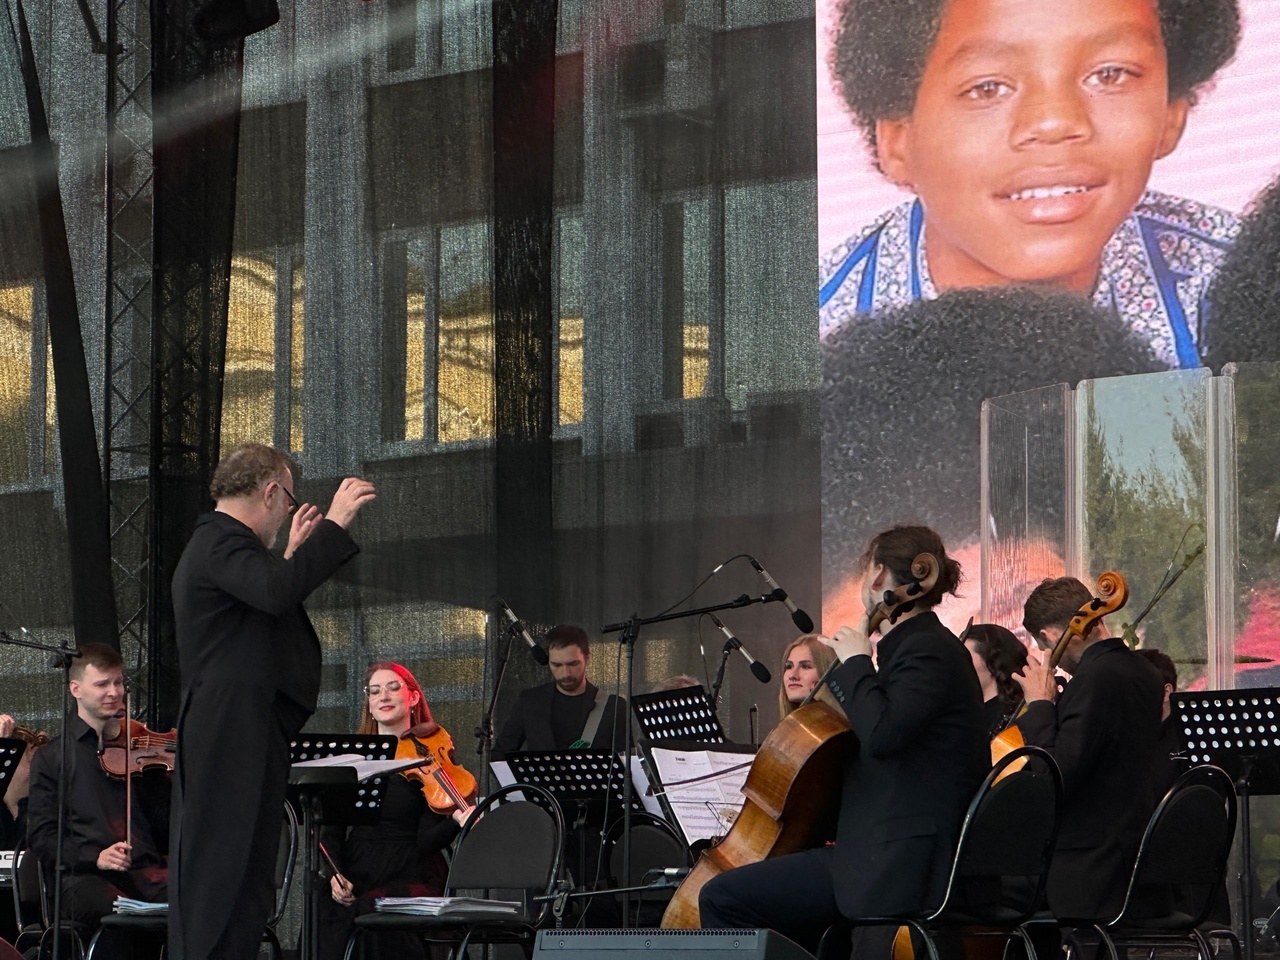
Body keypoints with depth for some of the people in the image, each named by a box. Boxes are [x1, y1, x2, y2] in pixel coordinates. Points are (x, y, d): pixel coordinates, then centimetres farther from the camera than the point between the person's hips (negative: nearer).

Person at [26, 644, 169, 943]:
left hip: (146, 872, 3)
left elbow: (164, 823, 15)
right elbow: (42, 836, 6)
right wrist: (94, 857, -11)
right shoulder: (52, 758, 14)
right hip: (85, 877, -2)